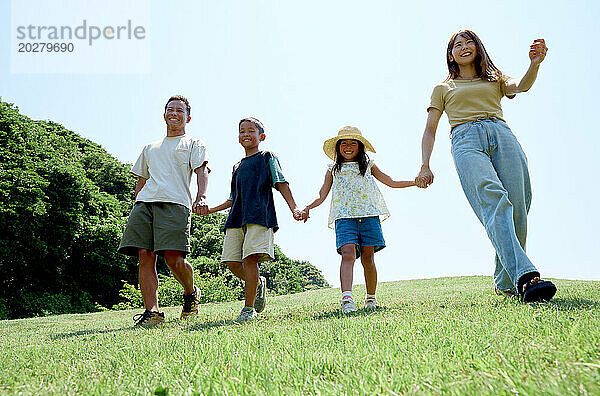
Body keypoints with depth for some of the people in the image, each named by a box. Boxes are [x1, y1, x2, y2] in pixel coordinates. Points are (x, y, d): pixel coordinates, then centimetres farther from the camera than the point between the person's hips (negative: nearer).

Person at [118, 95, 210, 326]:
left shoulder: (194, 144, 17)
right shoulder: (150, 148, 31)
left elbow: (202, 171, 0)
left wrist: (201, 198, -19)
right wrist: (135, 209, 17)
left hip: (175, 203, -5)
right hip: (145, 203, 5)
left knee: (174, 258, -17)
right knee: (145, 257, -8)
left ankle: (191, 293, 12)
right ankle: (152, 312, -6)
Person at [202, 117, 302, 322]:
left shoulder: (267, 157, 12)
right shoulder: (237, 166, 27)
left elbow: (281, 184, 2)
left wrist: (293, 208, -10)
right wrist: (212, 210, 25)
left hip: (259, 215, -6)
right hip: (236, 218, 6)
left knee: (250, 258, -17)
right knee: (232, 261, -4)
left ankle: (249, 309, -11)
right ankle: (258, 283, 24)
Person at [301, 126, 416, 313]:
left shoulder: (369, 166, 20)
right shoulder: (333, 170, 19)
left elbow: (392, 182, 23)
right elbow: (321, 196, 14)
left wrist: (416, 181, 14)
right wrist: (307, 208, -4)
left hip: (368, 214, 1)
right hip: (344, 217, -1)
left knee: (367, 257, 0)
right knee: (348, 253, -20)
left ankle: (371, 298, 16)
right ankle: (347, 299, -33)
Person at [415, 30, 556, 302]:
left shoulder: (495, 81, 32)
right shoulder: (443, 89, 29)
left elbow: (522, 86, 8)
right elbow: (430, 130, 21)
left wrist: (535, 63, -15)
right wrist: (425, 166, 5)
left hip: (502, 136, 2)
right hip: (466, 140, -2)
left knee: (516, 209, -13)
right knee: (493, 200, -28)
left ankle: (505, 283, -2)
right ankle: (525, 275, -43)